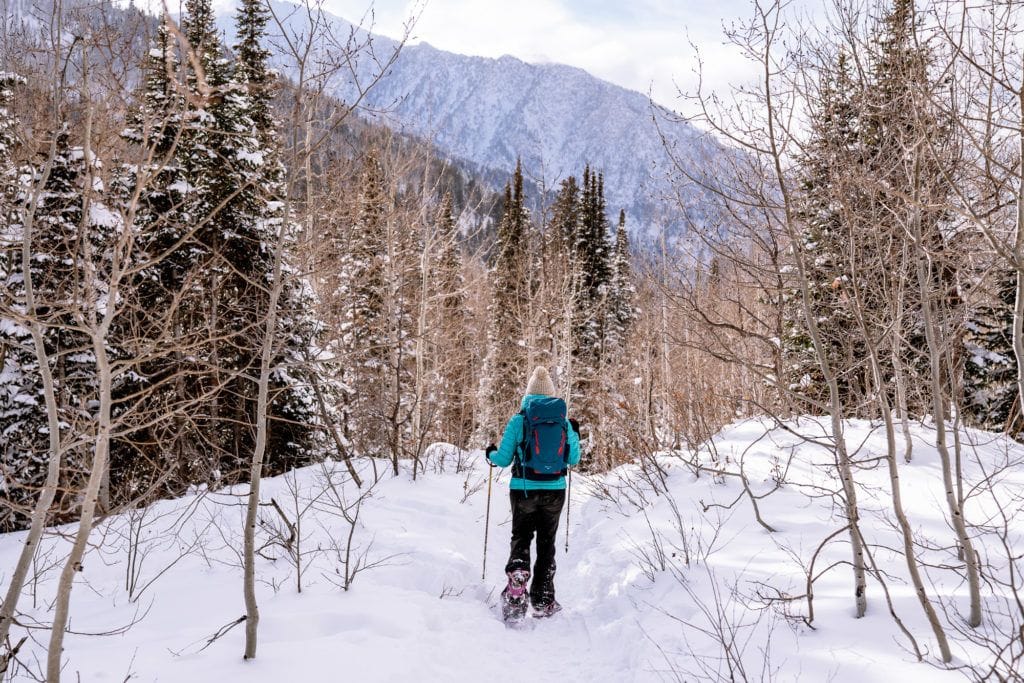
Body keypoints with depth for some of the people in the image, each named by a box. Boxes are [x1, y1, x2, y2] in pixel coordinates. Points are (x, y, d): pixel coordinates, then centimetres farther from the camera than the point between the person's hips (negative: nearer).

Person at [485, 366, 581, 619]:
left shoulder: (518, 420, -7)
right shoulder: (564, 422, 0)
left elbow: (504, 459, -4)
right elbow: (573, 460, 8)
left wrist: (491, 454, 19)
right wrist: (575, 437, 26)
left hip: (523, 490, -2)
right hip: (554, 491, 2)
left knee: (521, 539, 11)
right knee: (546, 543, 14)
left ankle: (515, 592, -8)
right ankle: (543, 602, 19)